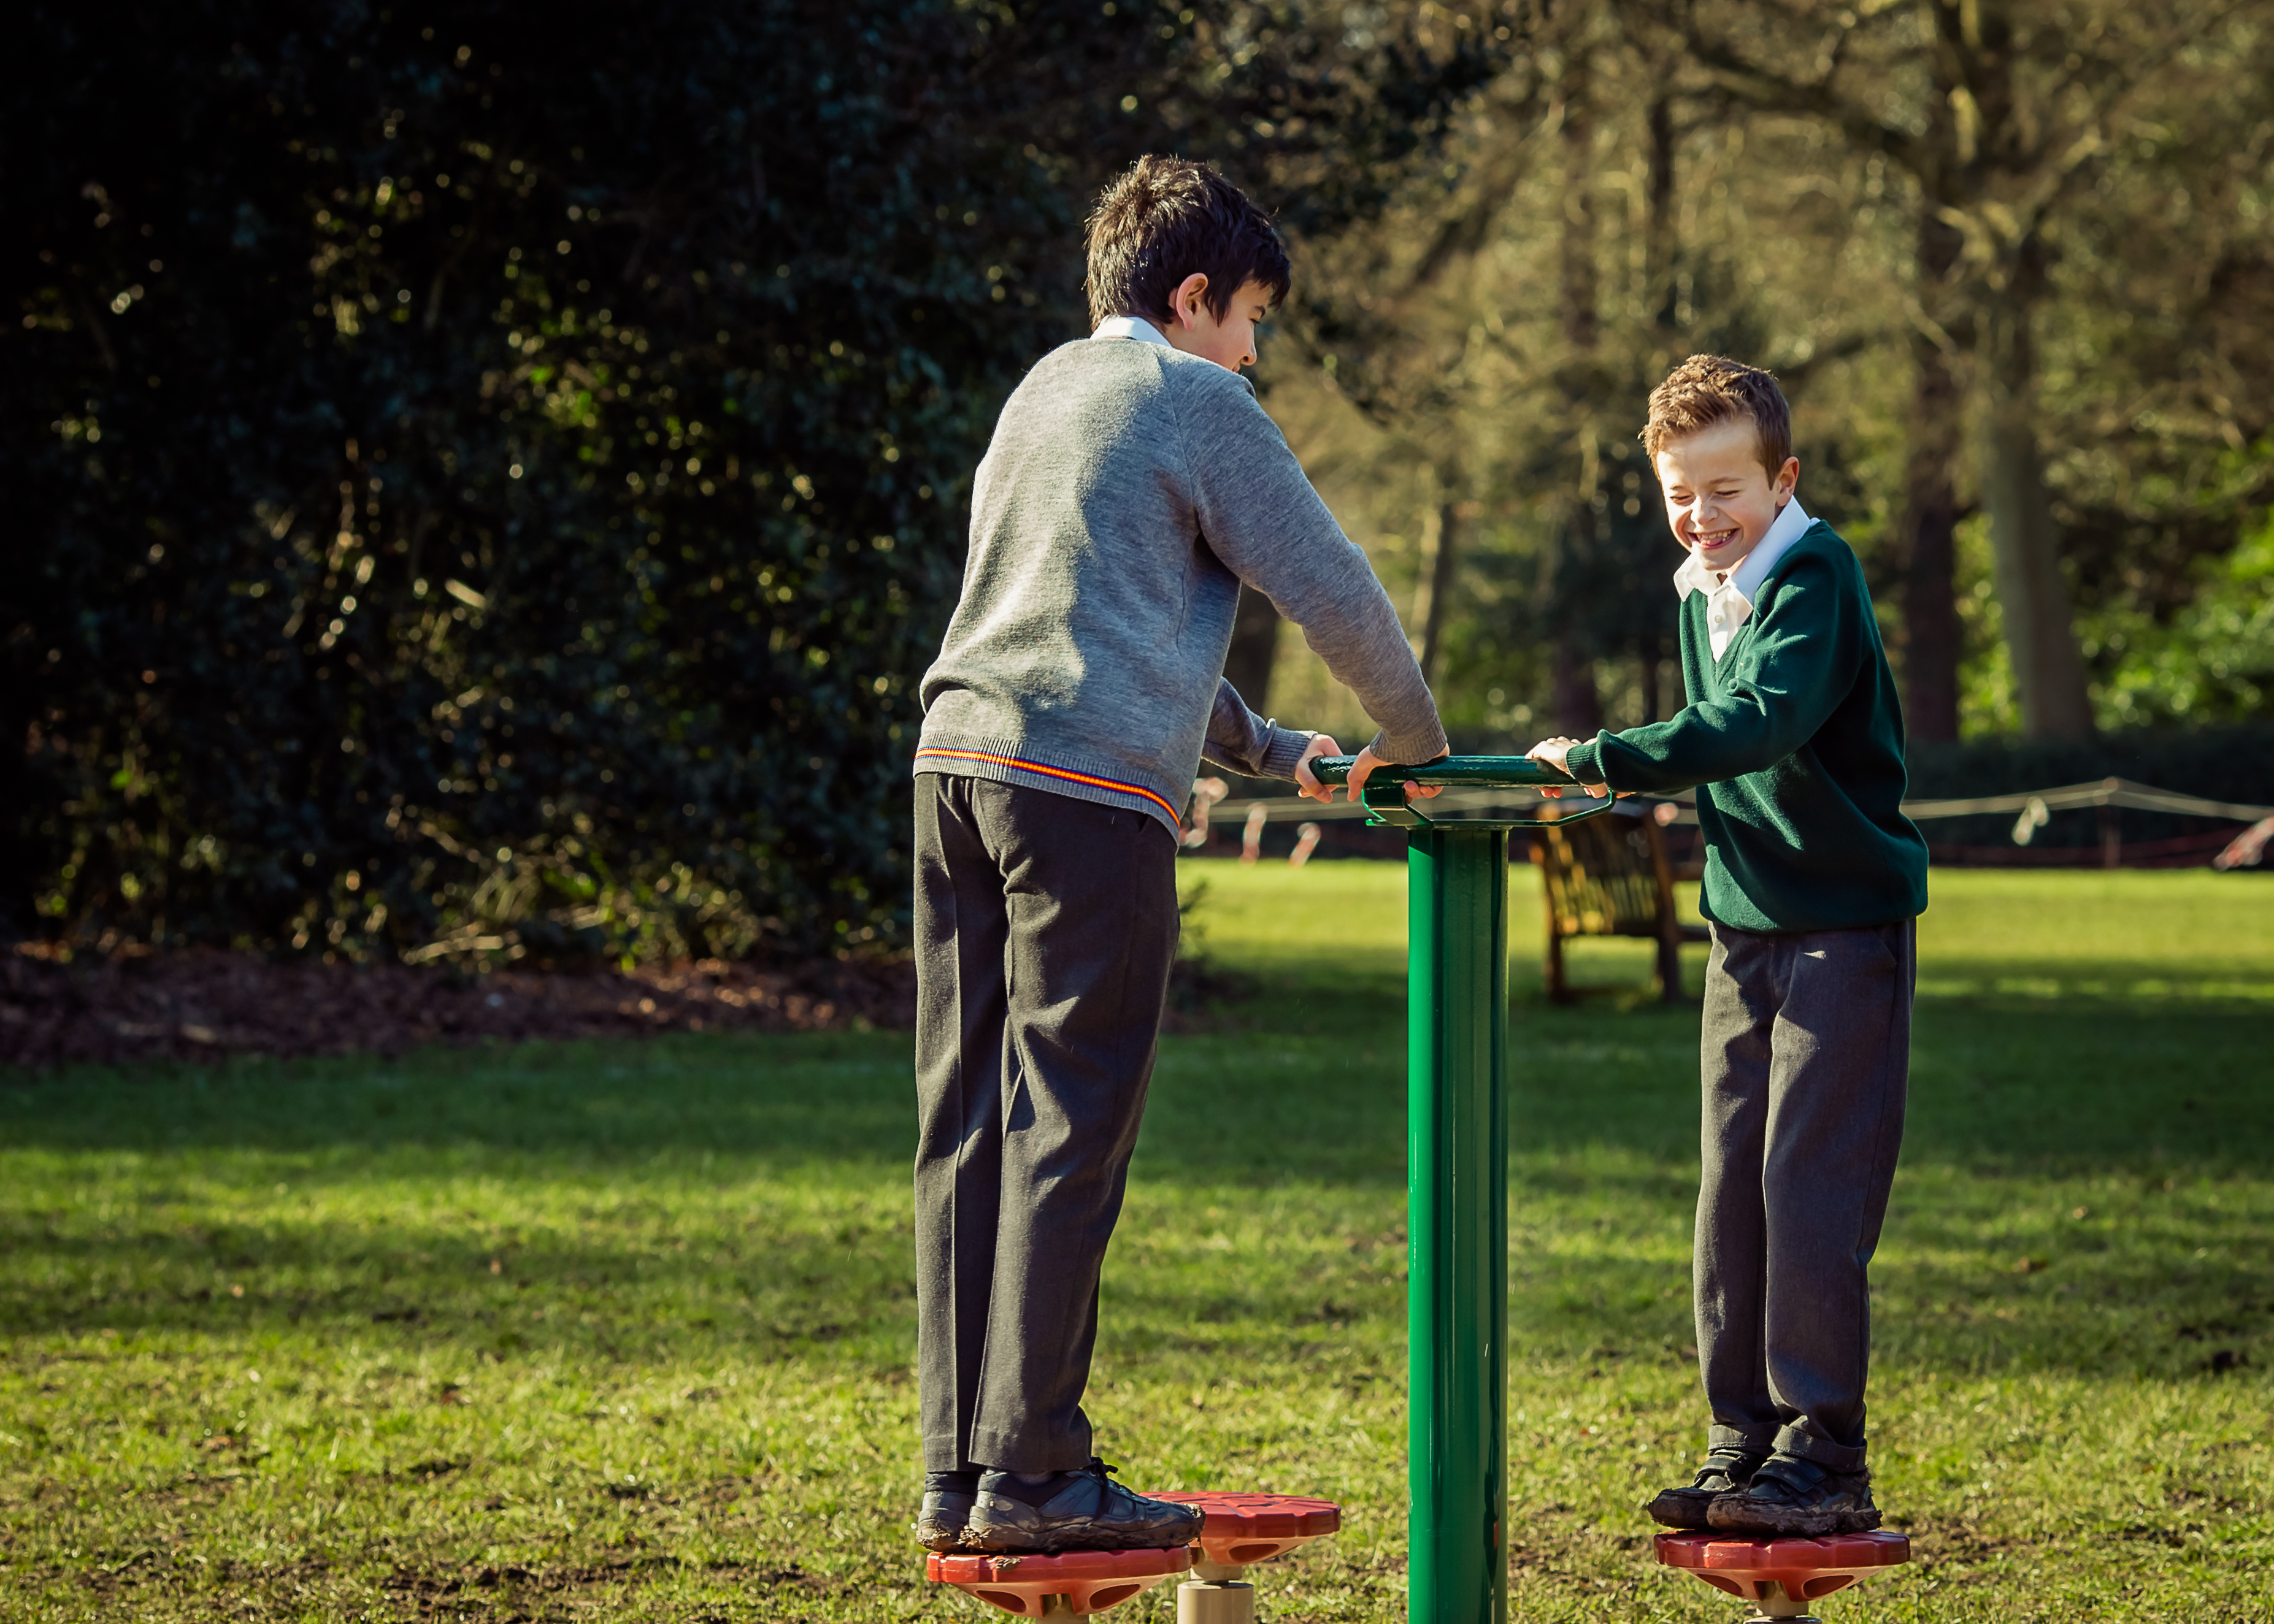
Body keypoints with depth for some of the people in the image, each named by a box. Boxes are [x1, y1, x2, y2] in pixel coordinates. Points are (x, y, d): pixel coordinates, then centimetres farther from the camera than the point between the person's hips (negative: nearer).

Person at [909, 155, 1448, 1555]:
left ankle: (960, 1467, 6)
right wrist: (1416, 744, 19)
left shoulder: (1043, 393, 26)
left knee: (971, 1122, 6)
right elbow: (1333, 590, 3)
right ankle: (1031, 1473, -9)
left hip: (957, 758, 8)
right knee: (1069, 1127, -7)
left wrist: (1265, 748, 37)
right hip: (1091, 782, -8)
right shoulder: (1196, 402, 1)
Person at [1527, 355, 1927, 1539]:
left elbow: (1765, 720, -30)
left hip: (1847, 923, -8)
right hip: (1747, 927, 8)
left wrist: (1608, 759, -34)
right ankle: (1743, 1443, 14)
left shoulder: (1814, 577, -15)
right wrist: (1639, 783, 4)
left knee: (1809, 1185, -11)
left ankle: (1822, 1458, -6)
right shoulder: (1702, 593, 12)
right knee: (1732, 1190, 7)